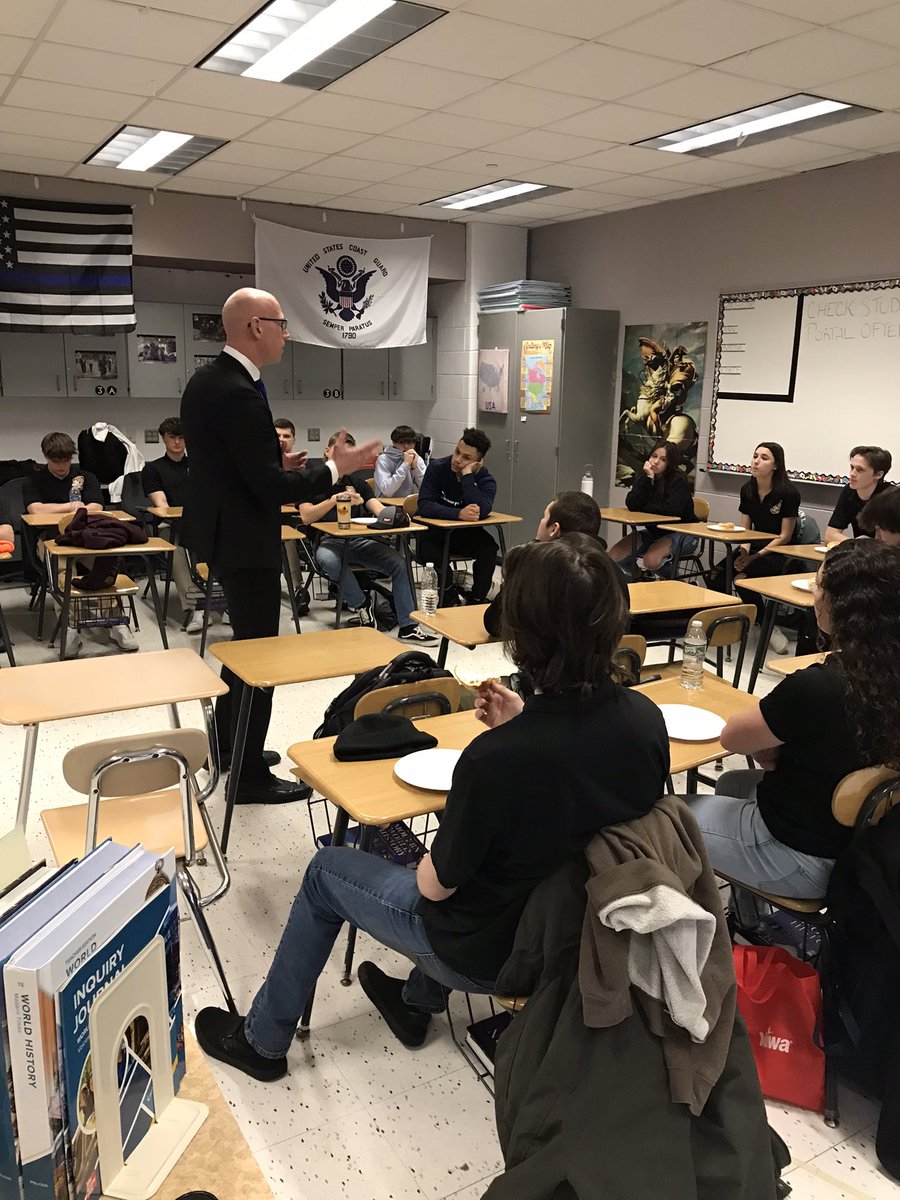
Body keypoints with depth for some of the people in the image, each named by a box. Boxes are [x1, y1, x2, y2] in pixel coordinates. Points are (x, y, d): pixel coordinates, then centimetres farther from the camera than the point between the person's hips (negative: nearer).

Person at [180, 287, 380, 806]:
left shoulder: (207, 380, 7)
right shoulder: (238, 392, -24)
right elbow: (270, 487, -25)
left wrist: (277, 466, 9)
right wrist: (335, 468, -15)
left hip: (224, 531, 11)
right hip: (246, 542, -11)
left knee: (245, 640, 24)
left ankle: (228, 743, 39)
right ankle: (251, 775, 12)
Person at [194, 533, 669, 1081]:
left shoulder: (494, 758, -36)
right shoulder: (647, 717, -17)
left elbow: (434, 885, -19)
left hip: (494, 955, -6)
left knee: (328, 870, 15)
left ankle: (262, 1040, 36)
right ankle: (419, 1001, 45)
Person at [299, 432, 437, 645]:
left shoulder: (357, 483, 21)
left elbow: (377, 507, 4)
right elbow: (306, 517, -4)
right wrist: (334, 499, -17)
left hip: (360, 540, 4)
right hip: (329, 541, -4)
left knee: (399, 562, -20)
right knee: (329, 560, -40)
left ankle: (407, 627, -15)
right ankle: (361, 605, -16)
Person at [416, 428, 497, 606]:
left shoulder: (486, 479, -10)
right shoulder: (437, 468, -12)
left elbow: (481, 511, -31)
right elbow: (425, 506, -25)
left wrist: (467, 475, -28)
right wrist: (459, 514, -39)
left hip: (466, 534, 1)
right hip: (435, 532, -1)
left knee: (489, 547, -28)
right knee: (427, 549, -33)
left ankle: (476, 599, -5)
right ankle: (448, 593, -4)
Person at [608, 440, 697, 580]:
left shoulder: (678, 481, -17)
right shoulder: (642, 478, -2)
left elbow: (672, 509, -32)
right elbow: (632, 505, -17)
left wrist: (644, 507, -15)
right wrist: (648, 478, -23)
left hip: (682, 533, -6)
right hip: (654, 531, 6)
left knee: (651, 560, -33)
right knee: (614, 556, -11)